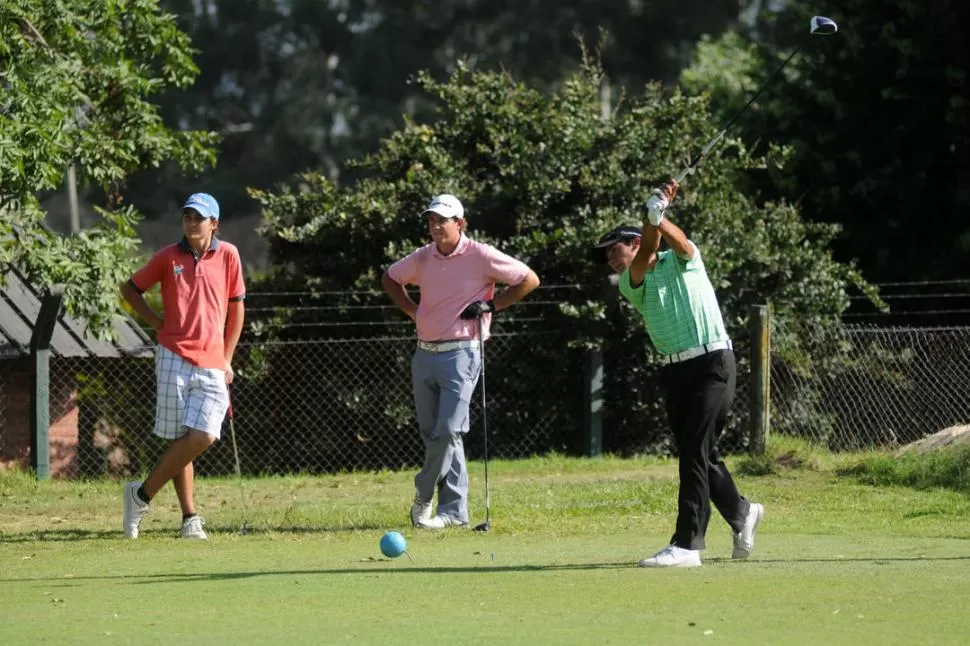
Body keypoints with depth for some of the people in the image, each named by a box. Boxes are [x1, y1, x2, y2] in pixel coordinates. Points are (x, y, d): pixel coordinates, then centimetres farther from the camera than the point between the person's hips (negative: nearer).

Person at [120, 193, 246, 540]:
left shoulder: (228, 255, 6)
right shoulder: (168, 257, 4)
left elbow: (236, 306, 13)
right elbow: (130, 289, 17)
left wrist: (227, 358, 11)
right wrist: (155, 320, 4)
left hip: (212, 365, 1)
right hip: (174, 357, -1)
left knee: (204, 436, -12)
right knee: (180, 438, -3)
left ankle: (143, 494, 1)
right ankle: (190, 517, 5)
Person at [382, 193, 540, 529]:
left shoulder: (481, 256, -7)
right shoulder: (422, 258, 8)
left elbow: (529, 279, -3)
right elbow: (390, 278, 27)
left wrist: (492, 304, -8)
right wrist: (412, 310, 13)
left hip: (460, 353, -6)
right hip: (424, 354, 6)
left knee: (448, 431, -14)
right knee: (433, 434, 6)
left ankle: (423, 494, 3)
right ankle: (454, 509, 10)